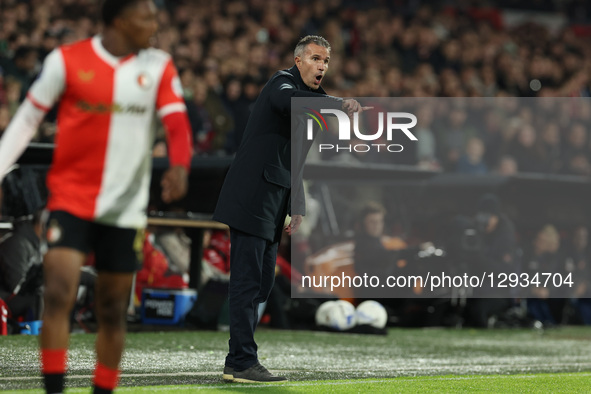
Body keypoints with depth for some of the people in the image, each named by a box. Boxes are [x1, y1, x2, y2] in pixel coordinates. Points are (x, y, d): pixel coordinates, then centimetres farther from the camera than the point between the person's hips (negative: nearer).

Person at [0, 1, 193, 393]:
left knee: (113, 311, 9)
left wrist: (179, 166, -30)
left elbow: (178, 122, -10)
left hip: (125, 208, 3)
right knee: (58, 296, -18)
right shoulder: (66, 60, -4)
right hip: (71, 198, -3)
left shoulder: (158, 66, 2)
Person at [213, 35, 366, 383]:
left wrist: (297, 209, 18)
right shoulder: (283, 83, -7)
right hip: (253, 198, -10)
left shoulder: (313, 99, 22)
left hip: (272, 208, 10)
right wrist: (340, 104, -43)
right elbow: (290, 100, -34)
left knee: (263, 281, 11)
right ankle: (242, 363, -11)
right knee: (248, 281, -10)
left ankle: (239, 360, 17)